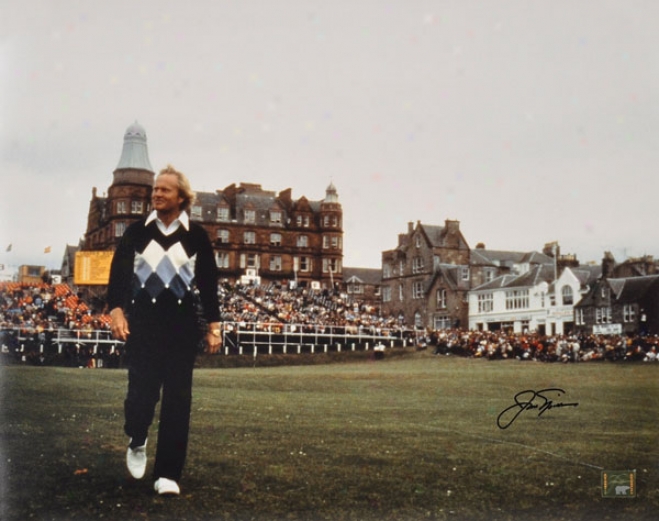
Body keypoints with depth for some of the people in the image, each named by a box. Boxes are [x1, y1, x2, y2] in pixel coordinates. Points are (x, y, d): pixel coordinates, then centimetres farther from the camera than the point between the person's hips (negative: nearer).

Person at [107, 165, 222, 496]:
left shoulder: (196, 236, 4)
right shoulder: (136, 231, 6)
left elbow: (208, 282, 6)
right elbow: (119, 272, 0)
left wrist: (213, 327, 3)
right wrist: (116, 310, -15)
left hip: (182, 324, 0)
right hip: (142, 322, 0)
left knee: (177, 399, 0)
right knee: (142, 391, -3)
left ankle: (168, 474, 9)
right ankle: (137, 442, 31)